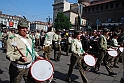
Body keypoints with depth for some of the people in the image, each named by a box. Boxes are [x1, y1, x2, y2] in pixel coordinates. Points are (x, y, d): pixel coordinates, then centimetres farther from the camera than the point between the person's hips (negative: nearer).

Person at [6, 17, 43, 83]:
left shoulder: (29, 39, 9)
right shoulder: (13, 40, -13)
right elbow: (9, 55, -16)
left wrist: (37, 56, 11)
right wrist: (19, 58, -31)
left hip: (29, 67, 6)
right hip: (17, 69, -5)